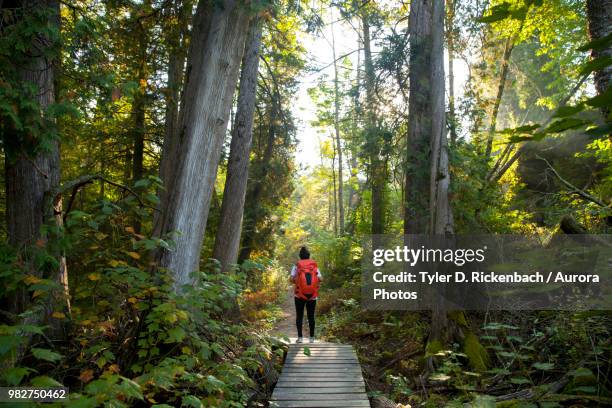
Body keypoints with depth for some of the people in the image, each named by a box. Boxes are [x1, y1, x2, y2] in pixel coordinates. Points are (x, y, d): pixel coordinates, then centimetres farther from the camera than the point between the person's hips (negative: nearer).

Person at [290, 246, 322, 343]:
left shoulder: (297, 266, -1)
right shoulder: (314, 265, 3)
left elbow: (292, 279, -10)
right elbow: (320, 279, -5)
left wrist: (296, 282, 11)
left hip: (300, 295, -1)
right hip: (312, 296, 1)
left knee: (299, 316, 7)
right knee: (311, 316, 11)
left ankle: (300, 337, 3)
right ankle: (312, 337, 13)